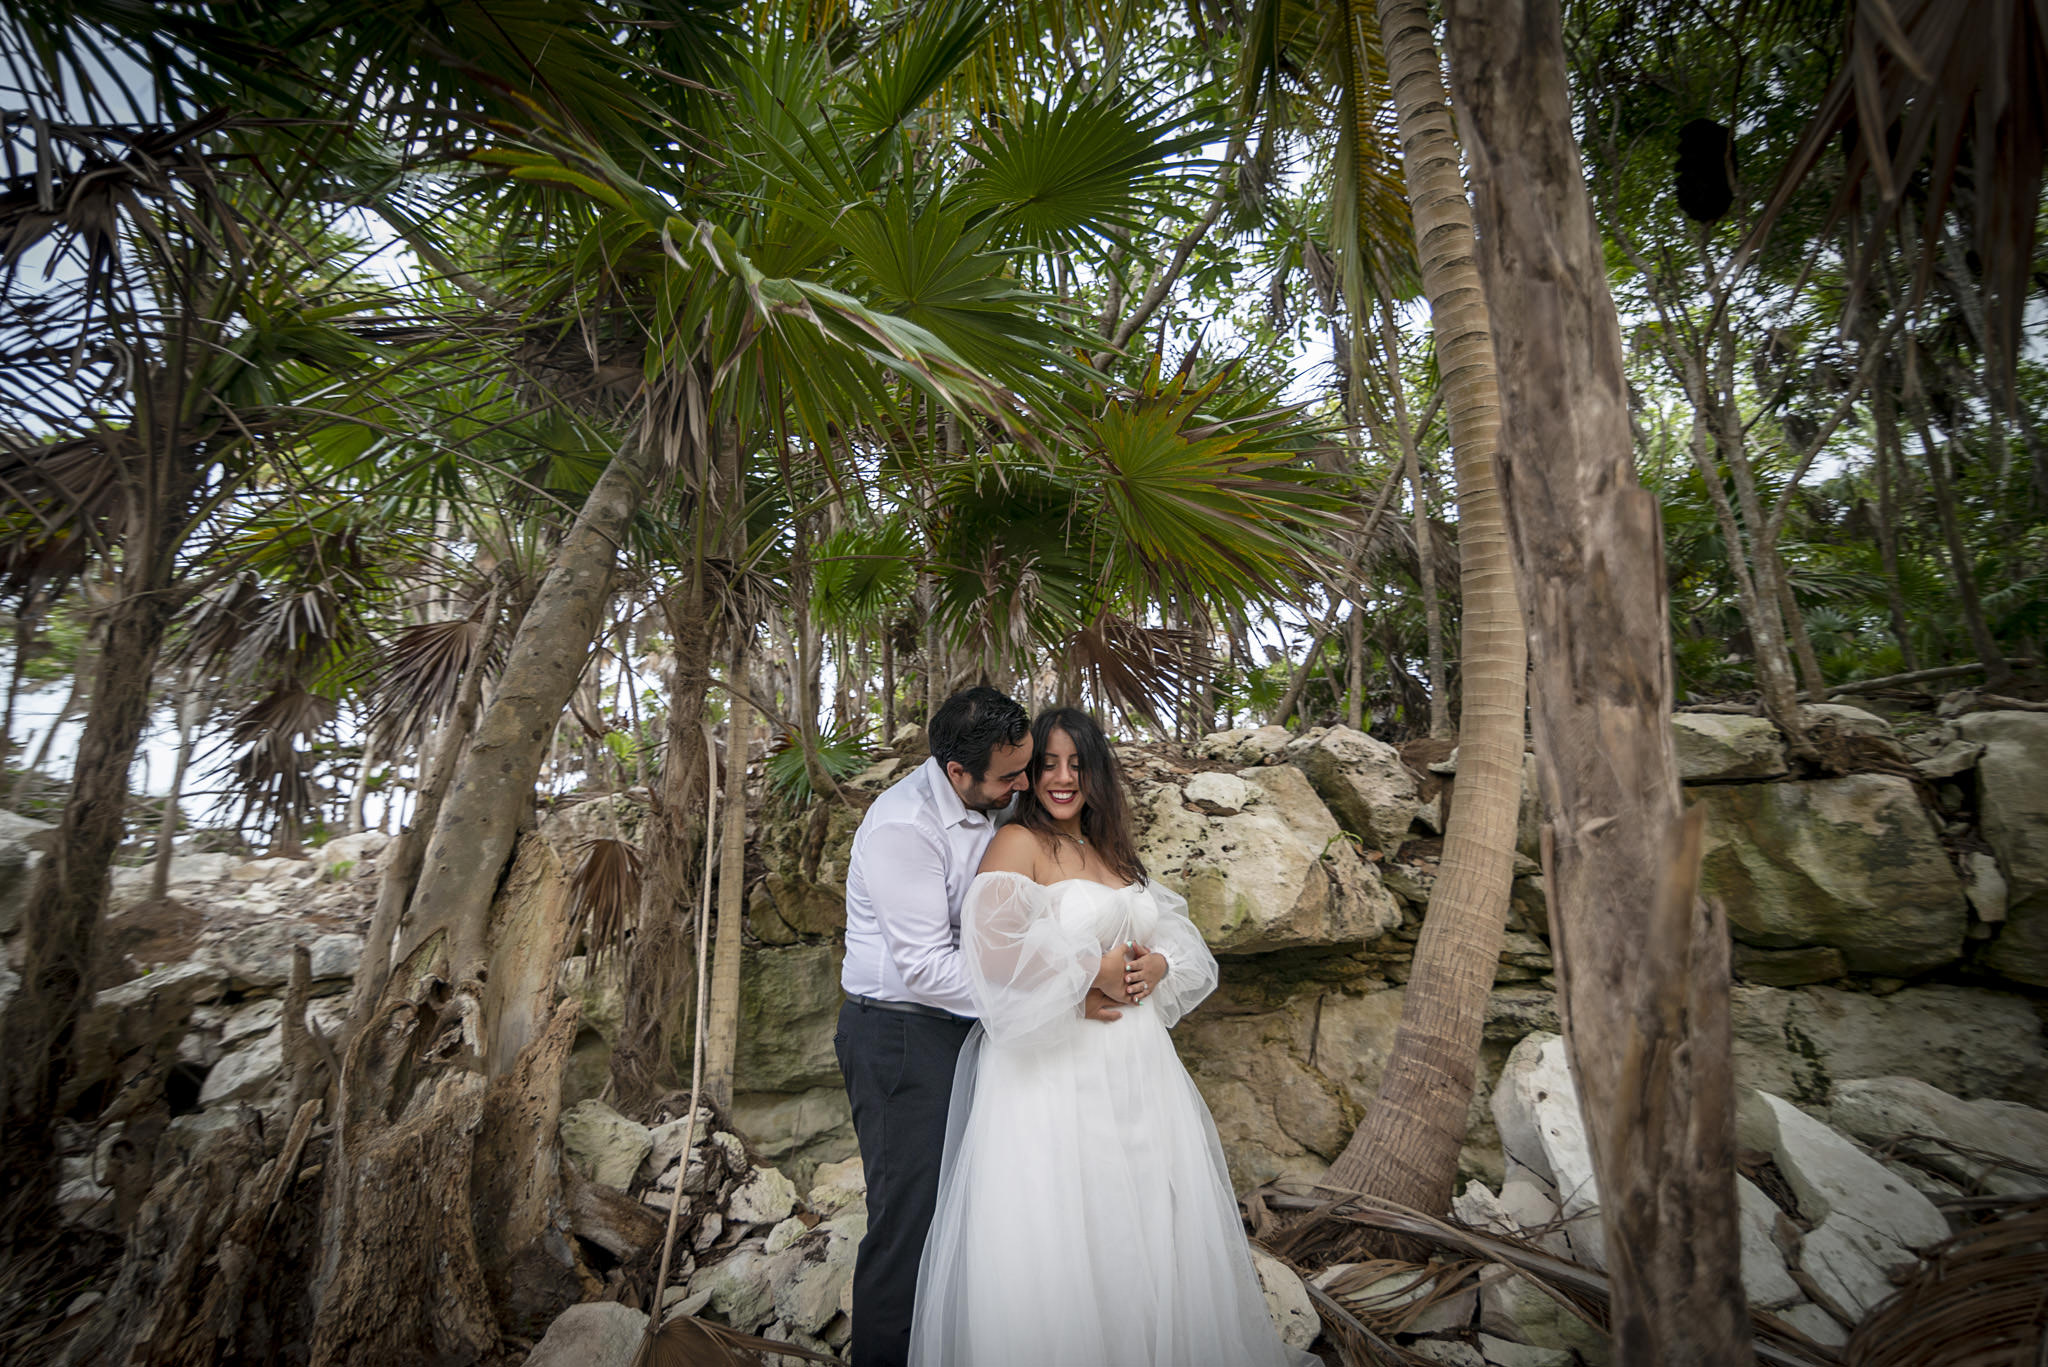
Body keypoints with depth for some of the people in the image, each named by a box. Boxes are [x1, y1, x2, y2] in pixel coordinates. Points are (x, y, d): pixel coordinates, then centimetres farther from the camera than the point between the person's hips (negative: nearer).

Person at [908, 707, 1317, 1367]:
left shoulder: (1113, 851, 13)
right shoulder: (1017, 843, -9)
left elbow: (1175, 932, 18)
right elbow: (994, 950, -22)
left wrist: (1158, 964, -4)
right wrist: (1093, 971, -15)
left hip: (1136, 1062, 7)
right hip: (1055, 1066, -7)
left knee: (1149, 1218, 16)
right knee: (1060, 1232, 3)